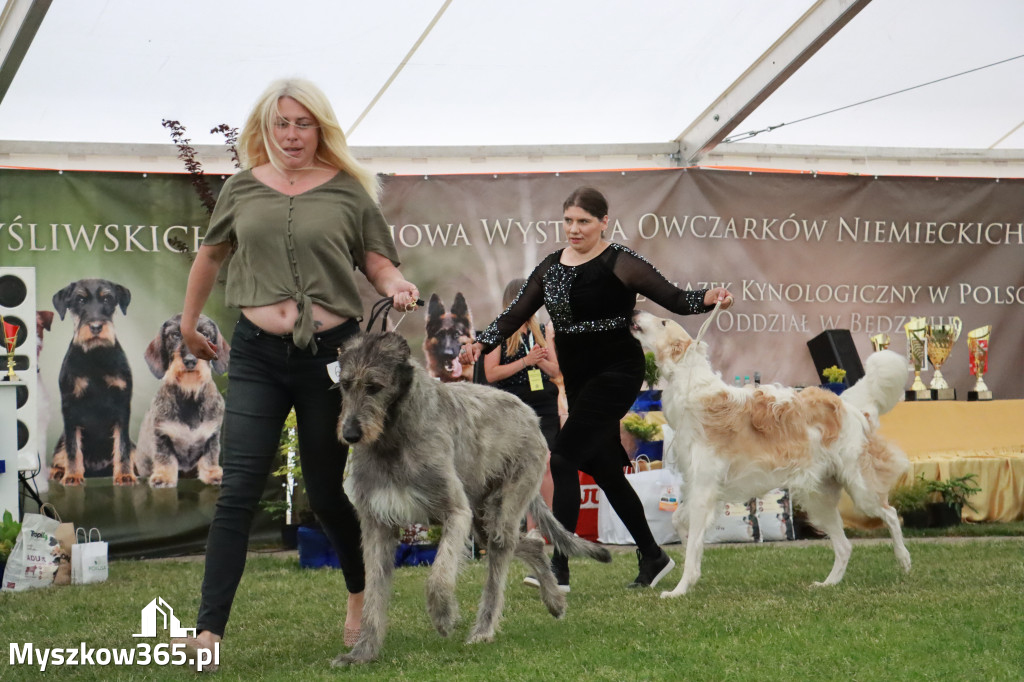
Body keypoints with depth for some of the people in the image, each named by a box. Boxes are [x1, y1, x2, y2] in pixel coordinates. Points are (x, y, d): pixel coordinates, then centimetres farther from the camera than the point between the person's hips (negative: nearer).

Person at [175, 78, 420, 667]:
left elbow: (378, 263, 5)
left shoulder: (348, 190, 2)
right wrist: (189, 323, 29)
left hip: (331, 352, -1)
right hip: (257, 355, 1)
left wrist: (399, 287, -17)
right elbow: (212, 253, 23)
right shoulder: (243, 188, 8)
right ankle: (210, 629, -11)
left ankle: (361, 595, 35)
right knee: (239, 490, -8)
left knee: (328, 492, 8)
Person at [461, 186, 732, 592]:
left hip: (615, 374, -8)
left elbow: (673, 299, -14)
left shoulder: (620, 264, -10)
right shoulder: (551, 267, 9)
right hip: (578, 378, 8)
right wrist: (481, 344, -7)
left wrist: (708, 299, -34)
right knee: (603, 468, 13)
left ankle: (559, 566, -19)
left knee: (564, 458, -18)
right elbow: (517, 313, 8)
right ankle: (652, 558, 28)